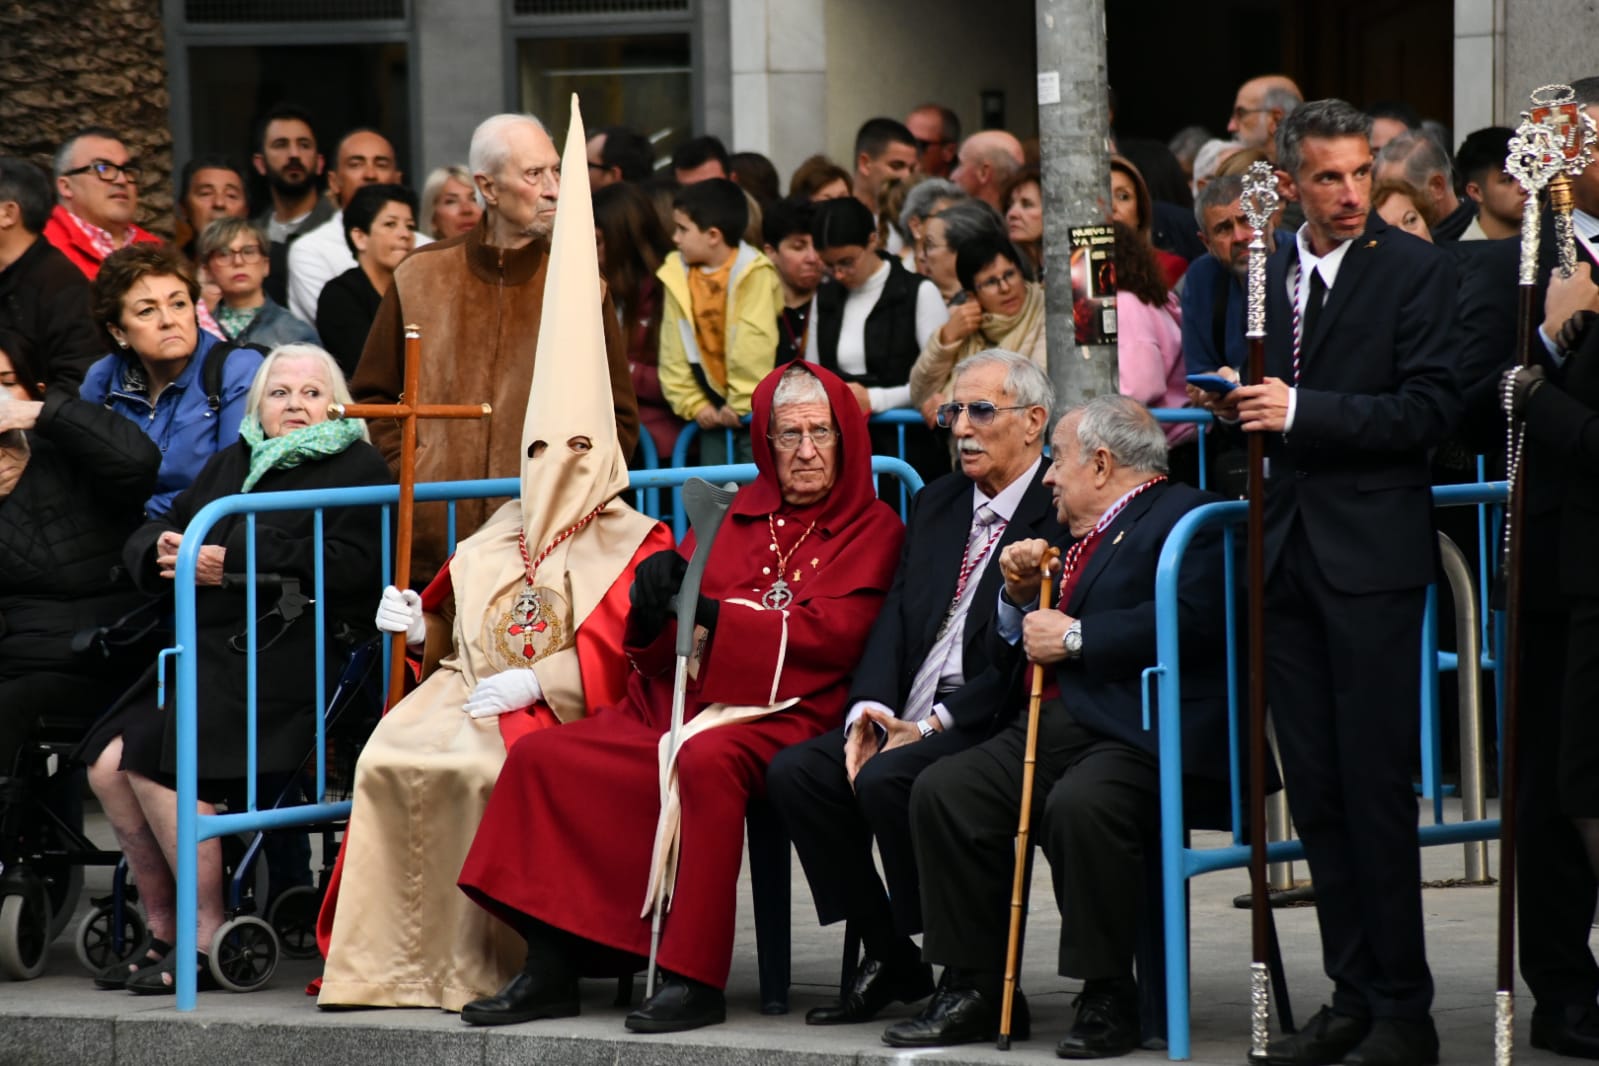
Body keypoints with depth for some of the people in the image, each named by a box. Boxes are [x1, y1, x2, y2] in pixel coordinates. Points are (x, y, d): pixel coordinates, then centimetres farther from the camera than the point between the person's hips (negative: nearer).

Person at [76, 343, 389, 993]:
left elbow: (348, 565, -14)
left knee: (154, 758, -24)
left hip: (288, 656, -7)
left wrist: (232, 564, -16)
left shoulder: (357, 469, 4)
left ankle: (206, 939, -15)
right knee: (108, 765, -14)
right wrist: (164, 550, -5)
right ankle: (162, 931, -2)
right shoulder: (231, 464, 23)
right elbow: (142, 542, 21)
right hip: (211, 650, 7)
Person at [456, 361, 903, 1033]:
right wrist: (655, 595, -7)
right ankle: (551, 967, -11)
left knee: (707, 760, -39)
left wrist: (715, 615, -12)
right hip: (678, 702, 6)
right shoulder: (735, 517, 20)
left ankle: (695, 978, -34)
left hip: (777, 714, -6)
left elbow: (833, 635, -10)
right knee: (541, 756, -12)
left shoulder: (871, 529, 6)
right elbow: (650, 647, 17)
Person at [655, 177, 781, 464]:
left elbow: (756, 347, -18)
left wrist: (742, 404, -17)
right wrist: (694, 404, -1)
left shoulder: (754, 274, -14)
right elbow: (674, 351, 4)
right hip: (714, 410, 5)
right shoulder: (678, 274, 2)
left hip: (753, 408, -5)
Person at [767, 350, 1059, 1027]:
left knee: (885, 781, -30)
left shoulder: (1060, 514, -8)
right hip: (904, 719, 8)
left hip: (986, 722, -8)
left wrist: (934, 723, -19)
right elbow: (896, 616, 11)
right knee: (795, 772, -12)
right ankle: (888, 960, -2)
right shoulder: (936, 504, 19)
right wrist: (868, 709, -7)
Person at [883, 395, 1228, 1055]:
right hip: (1052, 728, 9)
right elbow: (1007, 655, 31)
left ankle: (1108, 997, -22)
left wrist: (1074, 637, -13)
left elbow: (1187, 622, -20)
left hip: (1143, 735, -9)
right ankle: (975, 989, -8)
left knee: (1080, 804, -36)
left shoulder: (1184, 517, -1)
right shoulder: (1072, 536, 27)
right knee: (942, 791, -12)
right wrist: (1020, 598, 10)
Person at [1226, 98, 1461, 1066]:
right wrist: (1244, 407, 5)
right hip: (1289, 553, 6)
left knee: (1375, 786, -5)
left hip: (1373, 557, -6)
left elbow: (1431, 407, -13)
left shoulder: (1418, 271, -5)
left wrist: (1302, 412, -17)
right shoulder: (1266, 273, 13)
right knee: (1316, 790, 8)